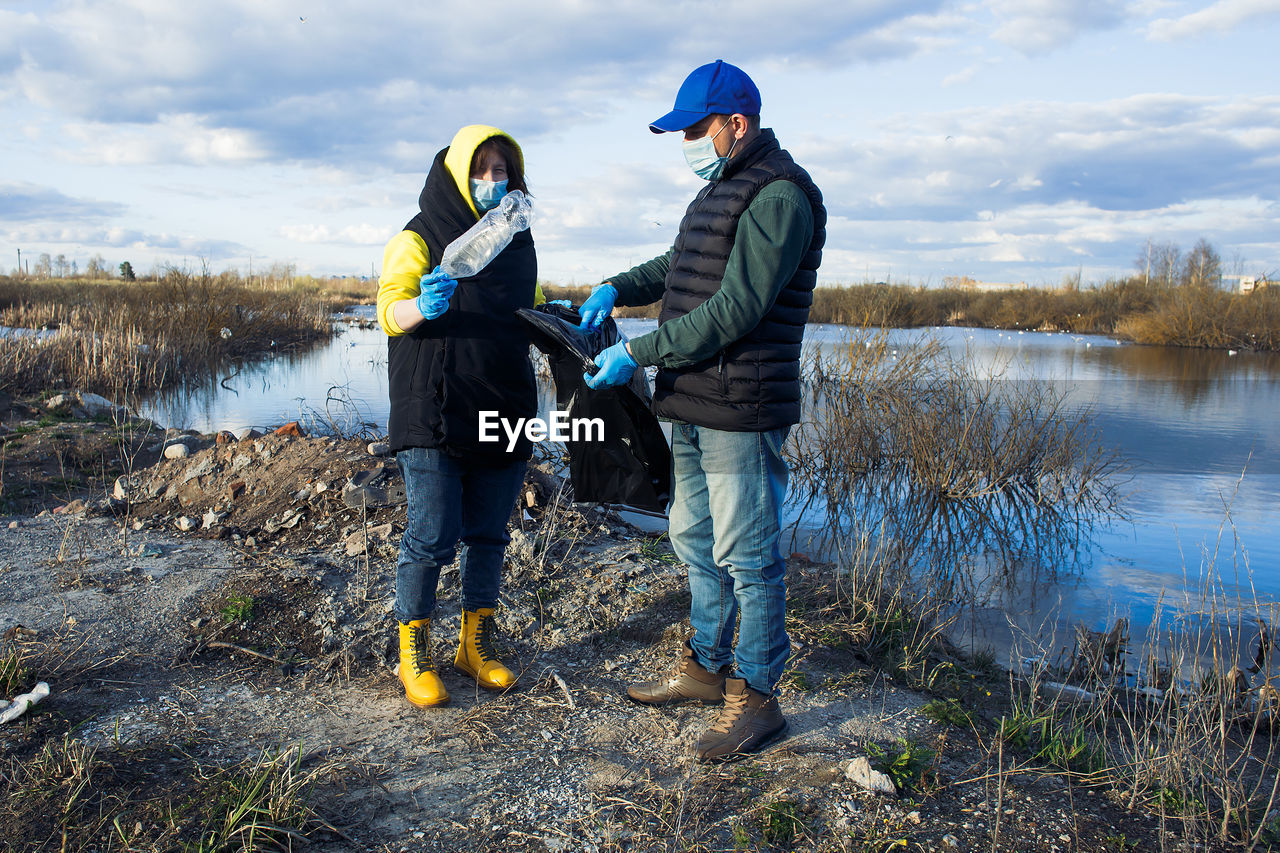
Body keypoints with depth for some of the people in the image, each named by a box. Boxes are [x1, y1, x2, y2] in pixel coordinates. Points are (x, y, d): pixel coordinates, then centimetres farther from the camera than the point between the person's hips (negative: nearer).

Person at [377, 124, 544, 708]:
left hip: (504, 412, 6)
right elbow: (389, 311, -12)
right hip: (435, 414, -5)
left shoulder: (518, 240, 16)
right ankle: (414, 653, 12)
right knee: (432, 537, -5)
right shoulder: (420, 237, -2)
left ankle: (477, 644, 25)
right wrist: (423, 305, -33)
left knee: (488, 535, 11)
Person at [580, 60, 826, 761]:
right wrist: (618, 288, 11)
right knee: (696, 542, 19)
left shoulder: (778, 195, -15)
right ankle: (705, 667, 34)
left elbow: (733, 311, -22)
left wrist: (638, 353, -19)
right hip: (692, 407, 10)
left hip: (740, 412, -10)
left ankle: (756, 698, 12)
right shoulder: (721, 188, 18)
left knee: (747, 556, -1)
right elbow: (679, 265, 29)